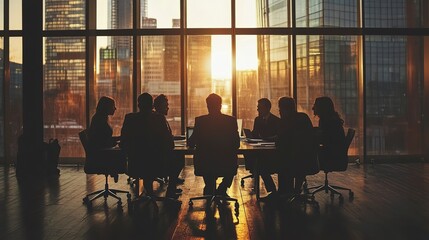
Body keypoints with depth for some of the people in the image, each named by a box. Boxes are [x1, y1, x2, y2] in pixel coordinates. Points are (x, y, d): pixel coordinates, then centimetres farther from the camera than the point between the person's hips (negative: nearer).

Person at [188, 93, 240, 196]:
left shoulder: (199, 120, -8)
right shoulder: (231, 120, -6)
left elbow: (191, 144, 0)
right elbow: (237, 144, 0)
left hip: (204, 164, 0)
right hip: (226, 164, 0)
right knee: (232, 161, 35)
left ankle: (210, 189, 39)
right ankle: (222, 190, 26)